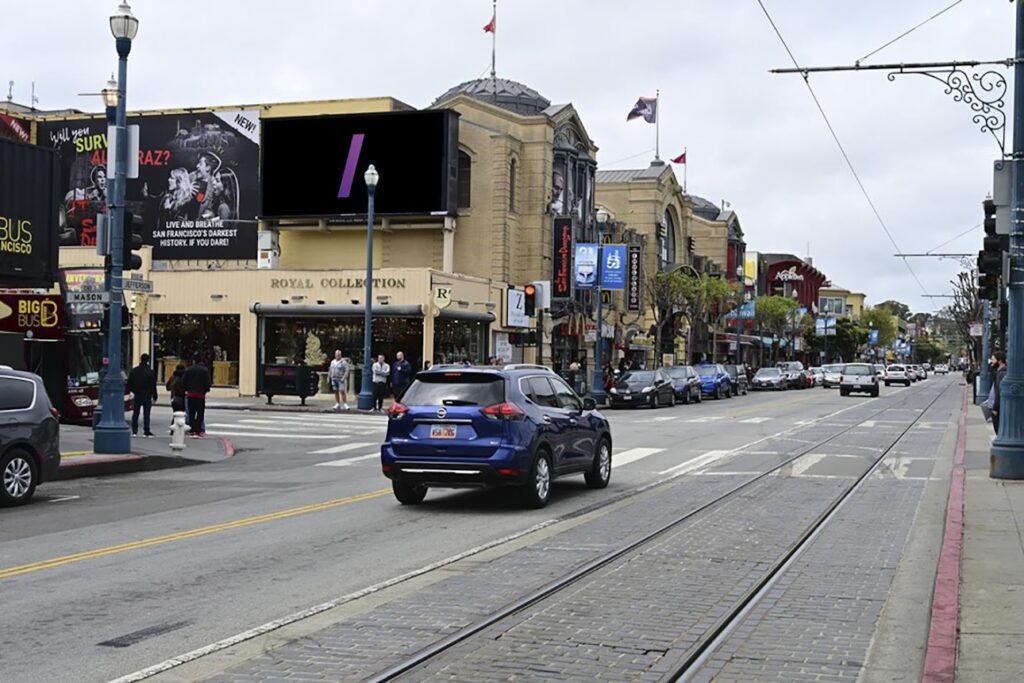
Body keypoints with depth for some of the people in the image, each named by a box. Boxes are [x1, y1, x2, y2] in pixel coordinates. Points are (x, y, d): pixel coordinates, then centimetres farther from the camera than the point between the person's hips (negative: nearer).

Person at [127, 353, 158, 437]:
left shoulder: (133, 371, 2)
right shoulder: (151, 372, -9)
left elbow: (129, 383, 7)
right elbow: (153, 386, -7)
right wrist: (154, 397, 0)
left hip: (137, 395, 3)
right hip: (147, 396, -3)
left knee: (135, 414, 10)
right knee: (146, 414, 0)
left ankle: (134, 431, 9)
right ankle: (146, 432, 0)